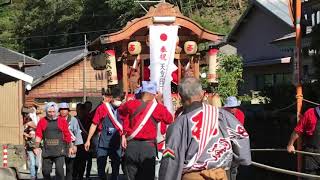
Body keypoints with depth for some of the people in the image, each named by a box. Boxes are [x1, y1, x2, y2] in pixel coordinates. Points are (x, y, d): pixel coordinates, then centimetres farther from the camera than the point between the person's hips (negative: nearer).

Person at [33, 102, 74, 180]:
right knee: (45, 171, 6)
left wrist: (70, 147, 8)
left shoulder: (62, 121, 4)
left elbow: (67, 135, 7)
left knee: (59, 170, -12)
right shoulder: (42, 121, 7)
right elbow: (38, 135, 4)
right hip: (47, 151, 2)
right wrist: (37, 147, -6)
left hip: (59, 151, -2)